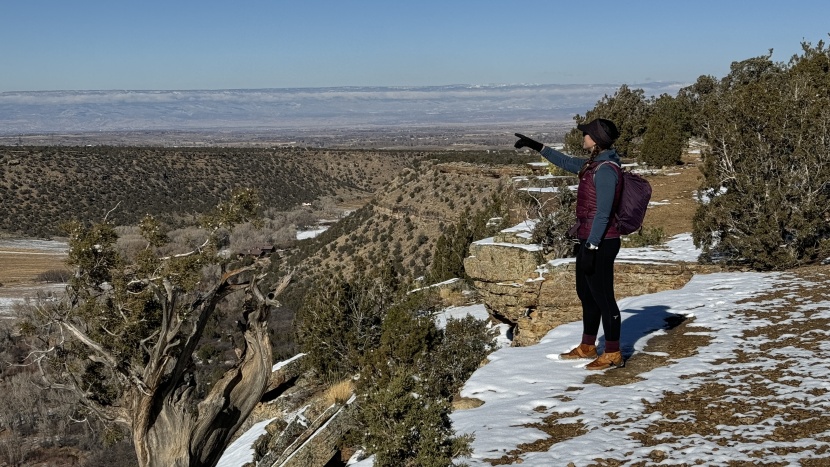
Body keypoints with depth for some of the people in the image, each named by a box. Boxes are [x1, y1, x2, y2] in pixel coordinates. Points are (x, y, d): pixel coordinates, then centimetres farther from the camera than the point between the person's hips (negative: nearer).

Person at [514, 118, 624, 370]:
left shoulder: (606, 170, -19)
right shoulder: (594, 164, 11)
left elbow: (603, 213, -22)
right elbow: (567, 162, 29)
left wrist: (591, 248, -23)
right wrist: (536, 146, 30)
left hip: (600, 243, -10)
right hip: (588, 241, 10)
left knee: (603, 297, -3)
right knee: (586, 294, 18)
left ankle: (613, 354, 5)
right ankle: (587, 347, 30)